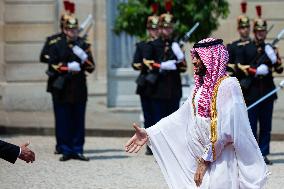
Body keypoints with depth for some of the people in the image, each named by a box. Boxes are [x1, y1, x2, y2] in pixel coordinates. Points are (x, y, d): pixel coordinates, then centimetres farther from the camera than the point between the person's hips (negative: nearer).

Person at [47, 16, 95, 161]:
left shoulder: (84, 46, 10)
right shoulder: (56, 46, 5)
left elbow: (91, 68, 6)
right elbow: (52, 66, -2)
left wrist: (84, 58, -12)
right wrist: (68, 67, -14)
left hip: (79, 89, 2)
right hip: (62, 89, -2)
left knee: (78, 121, 2)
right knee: (63, 121, -1)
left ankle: (77, 150, 7)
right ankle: (66, 151, 5)